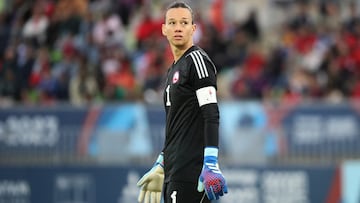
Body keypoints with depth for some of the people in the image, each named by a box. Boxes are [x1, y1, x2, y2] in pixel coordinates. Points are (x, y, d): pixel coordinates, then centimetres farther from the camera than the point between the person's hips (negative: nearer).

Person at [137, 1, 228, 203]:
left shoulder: (198, 60, -7)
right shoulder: (174, 70, 21)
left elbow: (212, 115, -16)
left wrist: (211, 163, -24)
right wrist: (160, 167, 28)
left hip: (191, 169, -9)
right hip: (174, 173, 9)